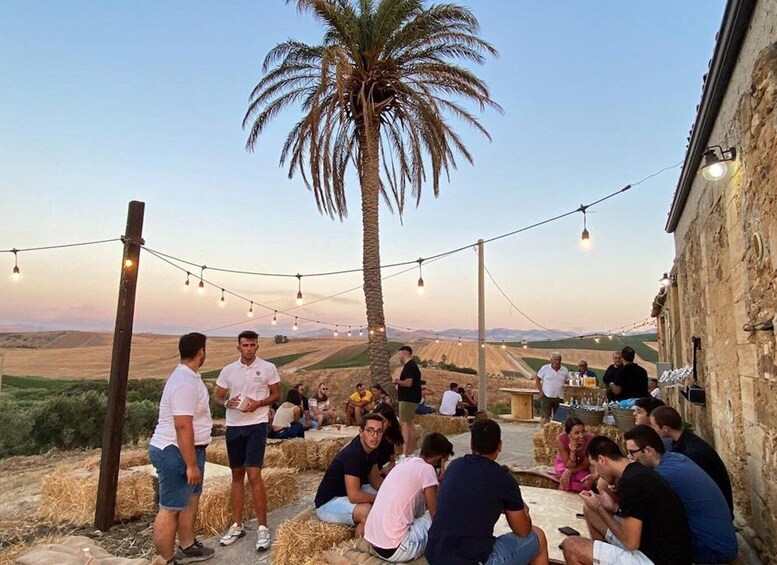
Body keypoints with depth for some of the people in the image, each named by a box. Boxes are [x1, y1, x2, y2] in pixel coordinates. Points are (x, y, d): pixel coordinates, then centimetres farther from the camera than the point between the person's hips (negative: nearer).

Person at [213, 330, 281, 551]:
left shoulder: (268, 368, -5)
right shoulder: (228, 370, 3)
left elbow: (276, 395, 2)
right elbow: (216, 396, 9)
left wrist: (258, 403, -16)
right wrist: (227, 402, -14)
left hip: (256, 425, -4)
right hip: (233, 426, 4)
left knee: (254, 475, -9)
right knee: (237, 475, 13)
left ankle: (263, 528, 3)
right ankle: (237, 525, 25)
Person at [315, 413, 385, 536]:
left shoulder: (371, 448, -4)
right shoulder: (353, 454, -30)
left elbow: (375, 479, 8)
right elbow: (354, 496, -33)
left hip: (349, 494, 9)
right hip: (328, 503, -9)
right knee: (367, 510, -33)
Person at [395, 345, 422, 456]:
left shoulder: (409, 366, -17)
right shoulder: (413, 365, 16)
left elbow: (408, 382, -26)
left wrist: (397, 381, -11)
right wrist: (399, 387, 17)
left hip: (408, 400, -11)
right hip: (413, 399, 11)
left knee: (404, 423, -10)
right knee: (409, 423, 16)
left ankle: (405, 452, -11)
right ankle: (411, 450, 23)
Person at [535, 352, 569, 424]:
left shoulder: (565, 370, 6)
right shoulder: (545, 368, -2)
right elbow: (537, 380, 3)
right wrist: (541, 391, -4)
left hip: (559, 397, 3)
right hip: (546, 396, -3)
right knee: (545, 418, -6)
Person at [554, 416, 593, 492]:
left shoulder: (589, 439, -33)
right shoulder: (561, 439, -33)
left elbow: (585, 466, -18)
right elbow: (569, 466, -25)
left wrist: (569, 471, -32)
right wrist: (572, 452, -43)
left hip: (582, 467, 1)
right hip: (564, 463, -1)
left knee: (586, 481, -26)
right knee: (566, 478, -31)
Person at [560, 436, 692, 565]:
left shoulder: (630, 482, -22)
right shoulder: (637, 472, 6)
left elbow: (631, 542, -20)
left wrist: (599, 508, -9)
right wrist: (613, 507, 7)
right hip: (655, 549, 9)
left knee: (570, 545, -12)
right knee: (589, 509, 14)